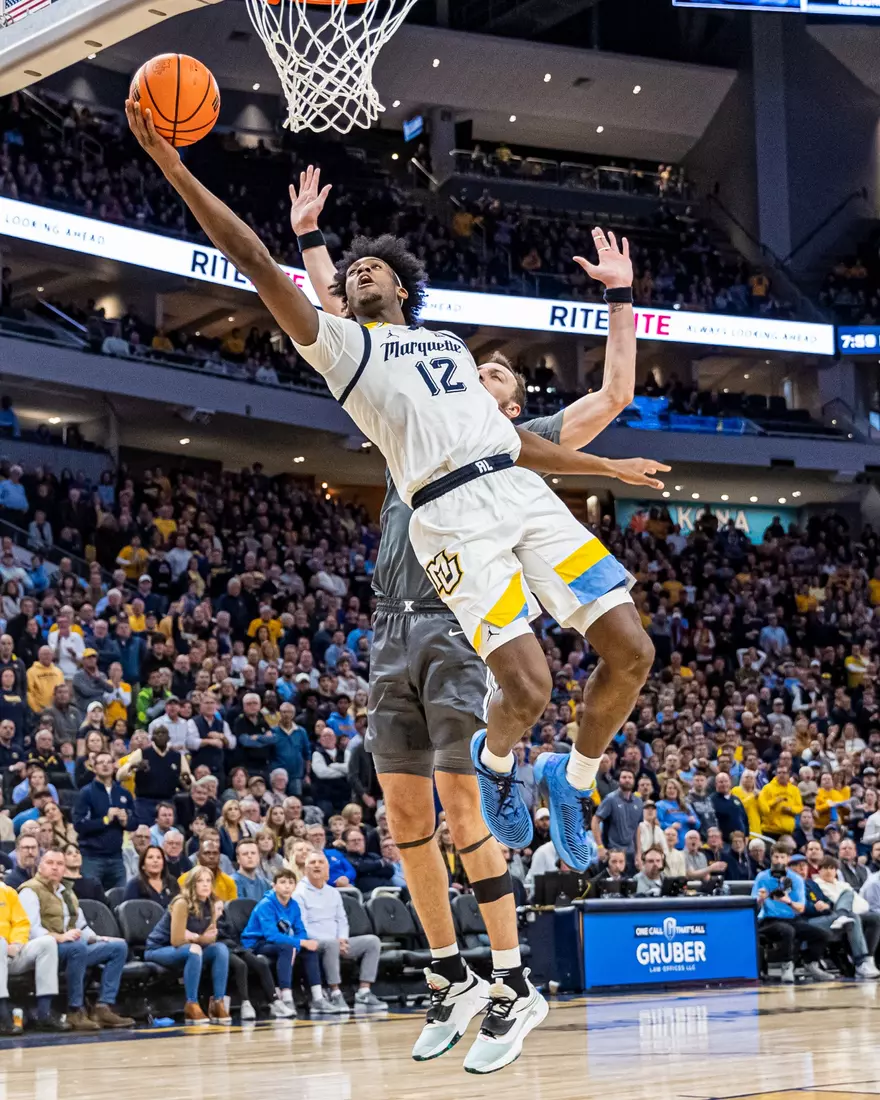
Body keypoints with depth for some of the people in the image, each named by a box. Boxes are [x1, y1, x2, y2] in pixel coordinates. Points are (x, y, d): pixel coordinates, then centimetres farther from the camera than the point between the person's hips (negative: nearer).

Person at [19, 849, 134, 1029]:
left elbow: (81, 927, 26)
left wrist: (96, 938, 6)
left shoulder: (67, 892, 27)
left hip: (73, 949, 9)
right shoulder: (30, 891, -2)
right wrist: (59, 937, -30)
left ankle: (103, 1008, -16)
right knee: (78, 947, -39)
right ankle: (76, 1012, -33)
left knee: (119, 946, -4)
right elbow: (31, 930, -17)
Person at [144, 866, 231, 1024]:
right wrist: (199, 938, -13)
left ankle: (218, 1003, -18)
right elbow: (176, 940, -25)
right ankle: (191, 1006, -31)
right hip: (158, 949, -7)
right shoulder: (182, 903, -22)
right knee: (194, 950, -35)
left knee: (221, 949, -16)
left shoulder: (210, 905, 0)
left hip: (187, 951, 7)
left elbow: (209, 939, -2)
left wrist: (192, 936, -21)